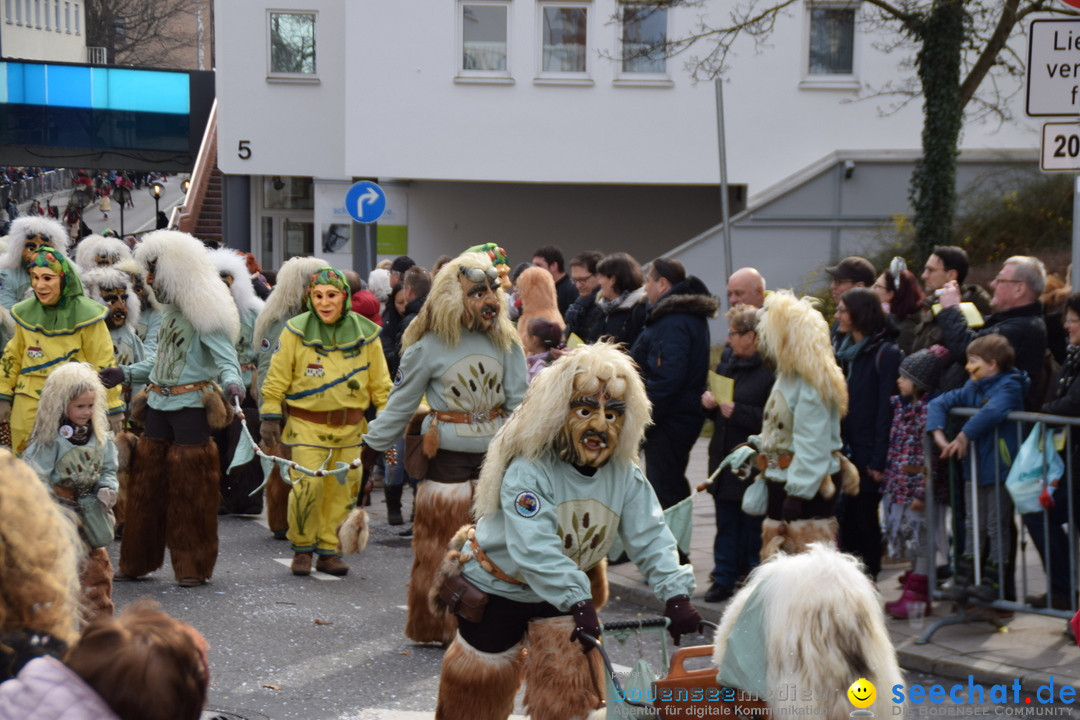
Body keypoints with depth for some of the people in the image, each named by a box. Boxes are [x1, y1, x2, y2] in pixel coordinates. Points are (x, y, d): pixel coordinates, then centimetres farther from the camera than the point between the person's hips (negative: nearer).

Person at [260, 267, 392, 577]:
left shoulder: (365, 333, 2)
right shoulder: (296, 332, -5)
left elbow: (380, 383, 11)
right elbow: (277, 379, 2)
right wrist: (270, 417, 0)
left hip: (350, 426, 3)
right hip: (307, 425, -3)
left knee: (342, 490, 4)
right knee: (307, 485, -13)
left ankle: (329, 550, 18)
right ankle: (302, 548, 6)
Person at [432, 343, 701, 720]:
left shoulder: (626, 477, -13)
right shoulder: (527, 472, -31)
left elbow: (650, 539, -17)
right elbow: (535, 547, -41)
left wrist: (675, 595, -33)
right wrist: (579, 602, -51)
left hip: (562, 595, 4)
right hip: (496, 588, -4)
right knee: (482, 686, 11)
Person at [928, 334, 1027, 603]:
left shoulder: (1008, 386, -12)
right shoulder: (972, 388, 11)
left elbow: (991, 412, -31)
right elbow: (939, 403, 6)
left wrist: (964, 435, -26)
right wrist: (938, 434, -10)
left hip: (999, 468, -8)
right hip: (975, 468, 8)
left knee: (997, 527, 1)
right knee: (973, 526, 10)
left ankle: (992, 581, 6)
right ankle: (964, 580, 13)